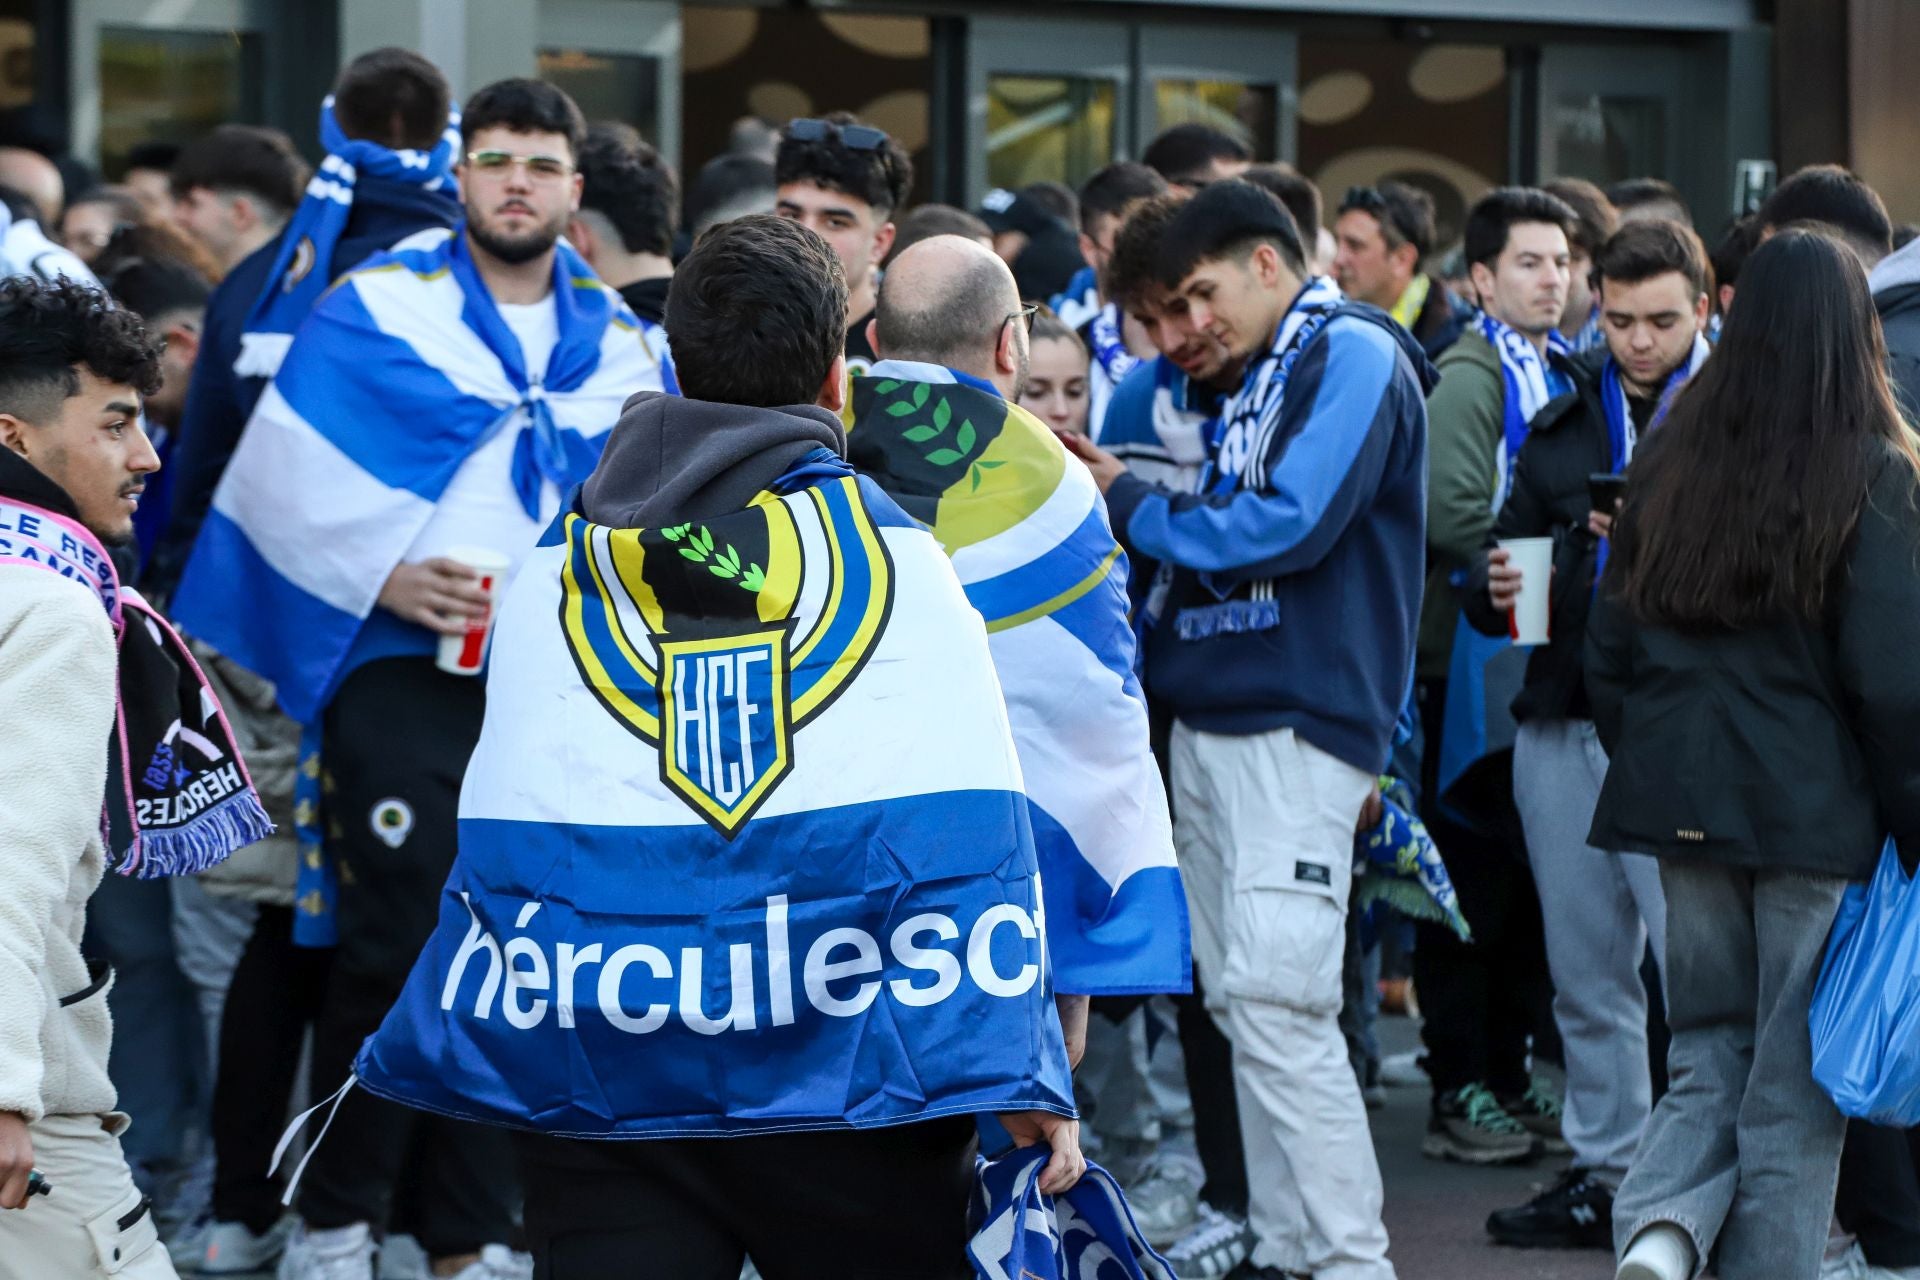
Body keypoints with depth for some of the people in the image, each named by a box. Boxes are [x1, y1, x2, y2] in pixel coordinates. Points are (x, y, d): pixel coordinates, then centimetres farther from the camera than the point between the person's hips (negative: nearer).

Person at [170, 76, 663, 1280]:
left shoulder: (621, 341, 12)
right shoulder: (377, 307, -2)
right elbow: (289, 471, -6)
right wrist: (386, 576, -15)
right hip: (402, 664, -4)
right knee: (402, 935, -11)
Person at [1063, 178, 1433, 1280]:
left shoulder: (1355, 354, -8)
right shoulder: (1272, 373, 20)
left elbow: (1286, 528, -17)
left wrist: (1139, 507, -4)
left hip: (1296, 729, -9)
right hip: (1215, 718, 9)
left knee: (1277, 997, -15)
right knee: (1243, 1001, 7)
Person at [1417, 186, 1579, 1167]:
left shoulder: (1566, 372, 15)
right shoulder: (1471, 377, -10)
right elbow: (1451, 511, -21)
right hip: (1475, 654, -8)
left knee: (1531, 872, 12)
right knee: (1473, 873, -4)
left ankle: (1510, 1076, 20)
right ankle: (1457, 1093, 1)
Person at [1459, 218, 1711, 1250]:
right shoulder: (1560, 428, 16)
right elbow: (1500, 558, 20)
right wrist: (1496, 591, -2)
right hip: (1562, 726, 6)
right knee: (1586, 973, 12)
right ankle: (1603, 1172, 21)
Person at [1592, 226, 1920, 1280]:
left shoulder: (1669, 463, 3)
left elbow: (1610, 649, 8)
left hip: (1681, 799, 4)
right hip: (1818, 808, -4)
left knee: (1710, 1050, 14)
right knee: (1795, 1084, 5)